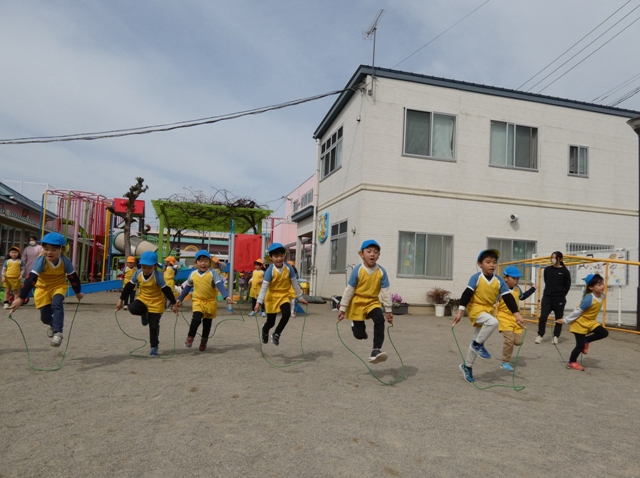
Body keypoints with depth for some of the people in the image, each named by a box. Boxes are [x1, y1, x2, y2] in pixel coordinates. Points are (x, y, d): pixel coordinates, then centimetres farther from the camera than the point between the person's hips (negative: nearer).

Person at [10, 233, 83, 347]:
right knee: (45, 317, -1)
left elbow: (73, 277, -7)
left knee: (57, 304, -31)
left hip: (59, 286, 0)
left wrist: (78, 292, 6)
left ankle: (58, 332, -26)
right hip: (43, 288, 1)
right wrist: (21, 298, -34)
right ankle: (53, 325, 36)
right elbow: (31, 279, -31)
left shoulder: (65, 261, -22)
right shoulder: (41, 261, -27)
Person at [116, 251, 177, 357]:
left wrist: (173, 303, -13)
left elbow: (166, 290, -17)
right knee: (132, 308, -29)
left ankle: (154, 347, 18)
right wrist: (121, 299, 4)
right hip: (142, 299, 4)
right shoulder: (138, 273, -10)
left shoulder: (158, 276, -23)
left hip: (156, 303, -4)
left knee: (153, 327, -1)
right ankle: (144, 314, 6)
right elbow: (129, 286, 2)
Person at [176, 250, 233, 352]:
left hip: (211, 301, 0)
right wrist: (180, 299, 17)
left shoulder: (213, 272, -9)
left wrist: (226, 296, -32)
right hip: (198, 300, 1)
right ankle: (190, 337, -1)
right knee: (196, 319, -23)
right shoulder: (193, 274, 0)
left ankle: (204, 342, 31)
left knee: (207, 323, 10)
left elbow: (220, 285, -19)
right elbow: (187, 287, 14)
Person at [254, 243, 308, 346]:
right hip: (272, 298, -2)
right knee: (271, 322, 6)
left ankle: (276, 334, 0)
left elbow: (295, 283, -1)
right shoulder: (270, 270, -19)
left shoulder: (288, 268, -11)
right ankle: (265, 330, 45)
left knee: (287, 313, -25)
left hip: (284, 296, 2)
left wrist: (300, 297, 4)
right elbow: (264, 287, -21)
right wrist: (259, 302, -27)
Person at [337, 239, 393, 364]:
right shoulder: (358, 270, -16)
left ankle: (376, 350, -19)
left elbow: (385, 292, -3)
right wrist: (342, 309, -6)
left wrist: (388, 310, 0)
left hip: (373, 302, 2)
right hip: (358, 303, -2)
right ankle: (356, 324, 38)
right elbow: (349, 290, -9)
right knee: (359, 334, 1)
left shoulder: (381, 272, -10)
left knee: (380, 320, -28)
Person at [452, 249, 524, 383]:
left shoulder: (499, 281, -1)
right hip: (475, 309, -5)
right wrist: (460, 311, -23)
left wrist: (517, 314, -9)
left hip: (487, 311, 6)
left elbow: (508, 298, -2)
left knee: (477, 340, 12)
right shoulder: (476, 278, -13)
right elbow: (467, 294, -17)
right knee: (493, 322, -34)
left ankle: (467, 366, 27)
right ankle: (478, 344, -12)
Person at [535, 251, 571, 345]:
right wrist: (550, 290, 9)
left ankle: (556, 336, 21)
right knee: (543, 316, -5)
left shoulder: (565, 271, -5)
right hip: (547, 296, 2)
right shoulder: (547, 269, 3)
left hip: (559, 298, -2)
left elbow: (567, 286, 2)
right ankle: (540, 335, 6)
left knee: (559, 318, 8)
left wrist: (561, 295, 3)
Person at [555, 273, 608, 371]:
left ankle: (586, 340, 13)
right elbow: (577, 311, -23)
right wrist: (566, 320, -17)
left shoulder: (601, 295, -6)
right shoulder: (589, 299, -29)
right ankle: (571, 363, 20)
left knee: (604, 333, -10)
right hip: (580, 324, -7)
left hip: (590, 322, 7)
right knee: (580, 346, -1)